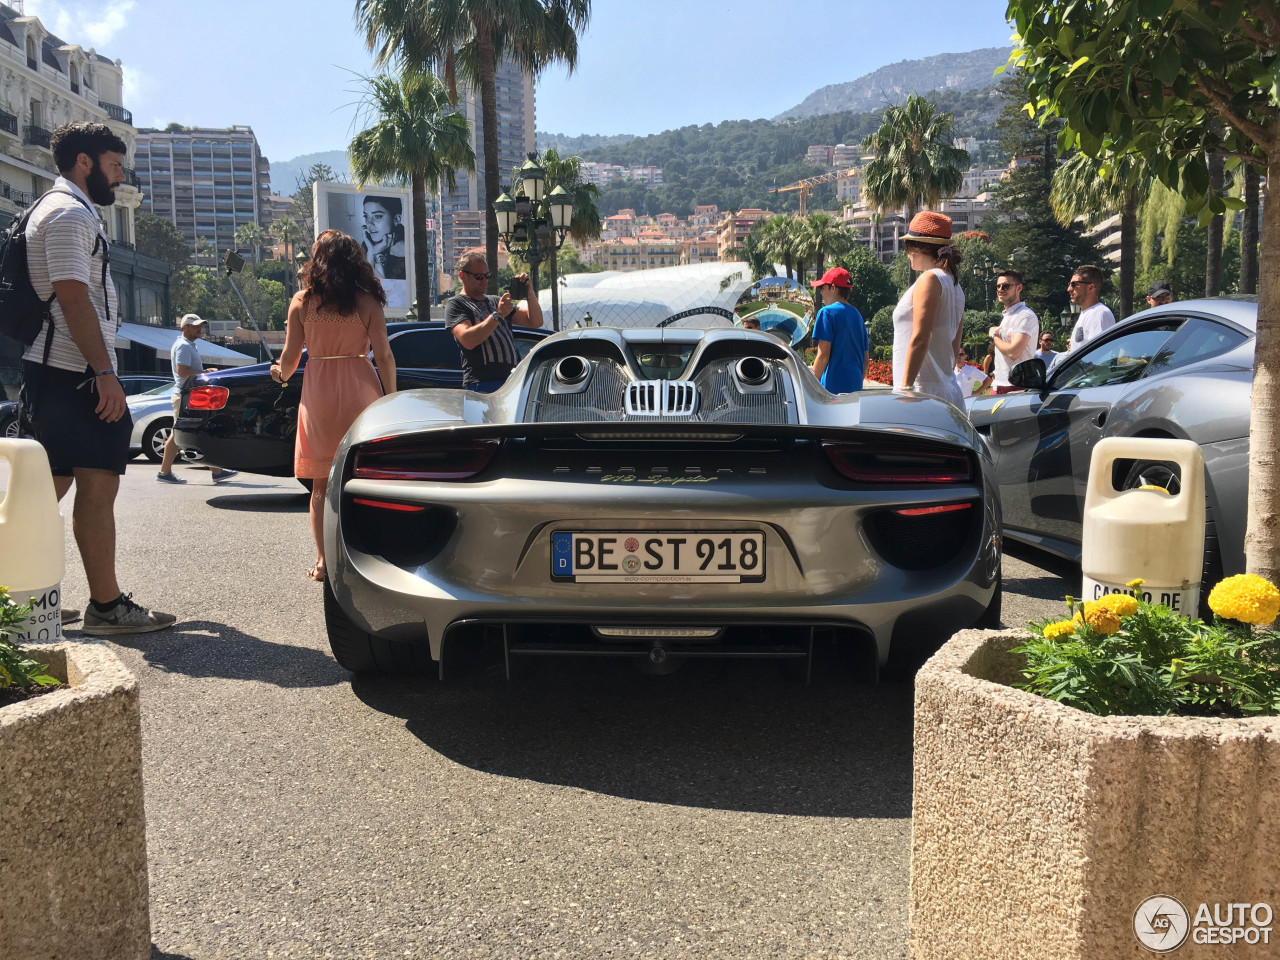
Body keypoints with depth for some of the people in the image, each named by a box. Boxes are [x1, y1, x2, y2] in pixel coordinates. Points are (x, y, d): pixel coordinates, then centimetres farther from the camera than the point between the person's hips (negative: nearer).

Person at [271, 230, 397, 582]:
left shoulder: (301, 302, 0)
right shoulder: (367, 301, -2)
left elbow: (290, 357, 3)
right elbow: (384, 357, -5)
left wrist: (280, 374, 25)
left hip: (318, 394, 1)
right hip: (361, 391, 0)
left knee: (321, 484, 9)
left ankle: (322, 561, 10)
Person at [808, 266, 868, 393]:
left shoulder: (827, 313, -6)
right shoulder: (857, 315, 16)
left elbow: (823, 355, -12)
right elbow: (865, 360, 19)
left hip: (833, 387, -7)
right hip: (855, 387, 7)